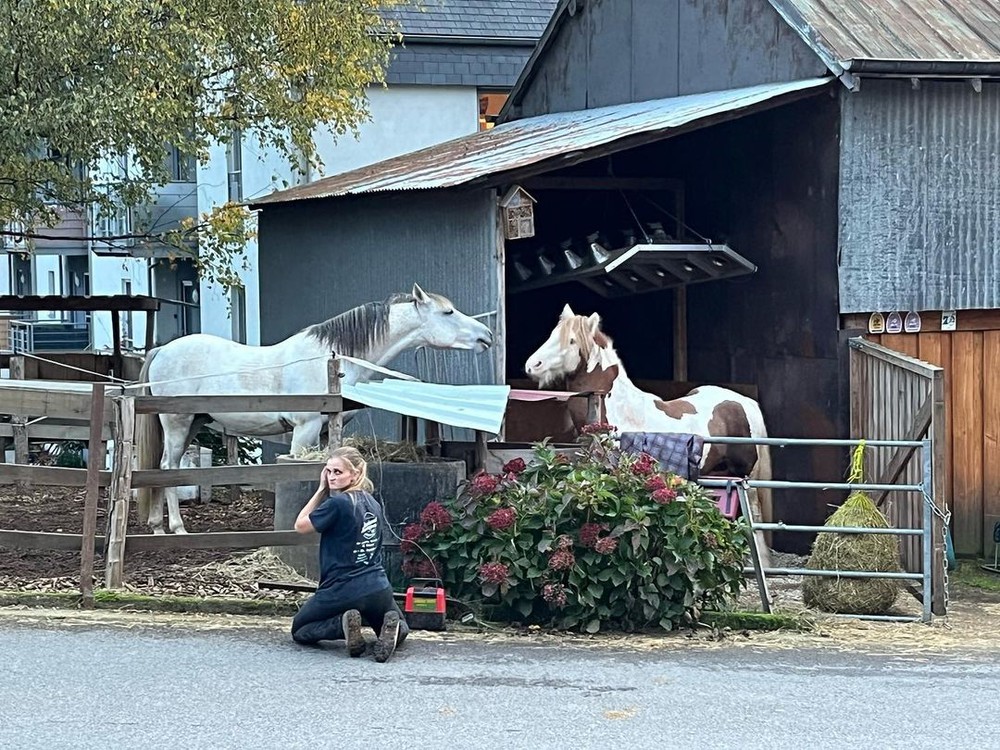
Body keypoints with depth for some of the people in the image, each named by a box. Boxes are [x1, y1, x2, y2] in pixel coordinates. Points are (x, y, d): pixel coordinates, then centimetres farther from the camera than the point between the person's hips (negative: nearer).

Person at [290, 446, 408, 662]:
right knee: (400, 627, 31)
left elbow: (300, 525, -3)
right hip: (378, 590, 5)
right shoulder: (373, 504, 6)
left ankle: (342, 624, -12)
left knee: (299, 631, 16)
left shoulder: (337, 503, -15)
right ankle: (392, 627, -6)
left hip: (341, 591, -5)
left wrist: (321, 490, -2)